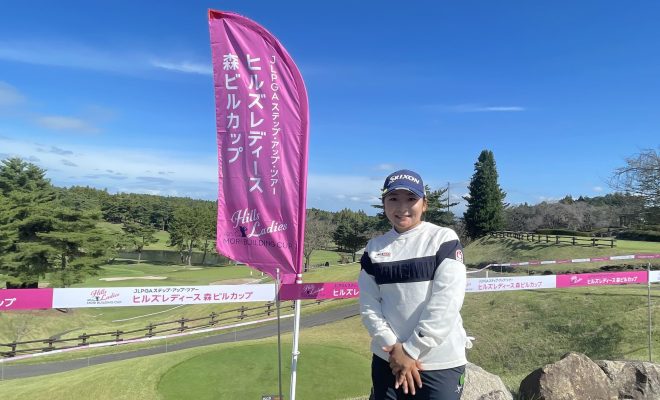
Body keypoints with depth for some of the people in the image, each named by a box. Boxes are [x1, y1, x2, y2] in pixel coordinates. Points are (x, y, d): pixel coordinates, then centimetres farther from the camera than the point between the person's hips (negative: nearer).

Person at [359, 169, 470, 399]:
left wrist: (411, 350, -12)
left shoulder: (444, 240, -7)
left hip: (440, 363, -3)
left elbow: (446, 303, -13)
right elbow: (369, 305, 0)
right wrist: (394, 348, -11)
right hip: (387, 359, 3)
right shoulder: (374, 249, 4)